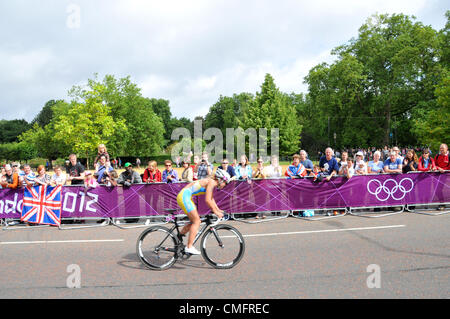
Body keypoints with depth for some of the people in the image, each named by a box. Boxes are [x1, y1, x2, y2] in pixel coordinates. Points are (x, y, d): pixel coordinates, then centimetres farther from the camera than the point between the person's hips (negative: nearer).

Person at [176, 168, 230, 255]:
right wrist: (216, 212, -12)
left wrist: (218, 210, 20)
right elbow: (207, 200, -19)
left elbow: (211, 199, 24)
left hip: (185, 196, 10)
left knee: (195, 221, 14)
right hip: (184, 196, -10)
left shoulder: (211, 182, 14)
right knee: (196, 221, -7)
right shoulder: (211, 182, -14)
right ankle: (189, 247, -4)